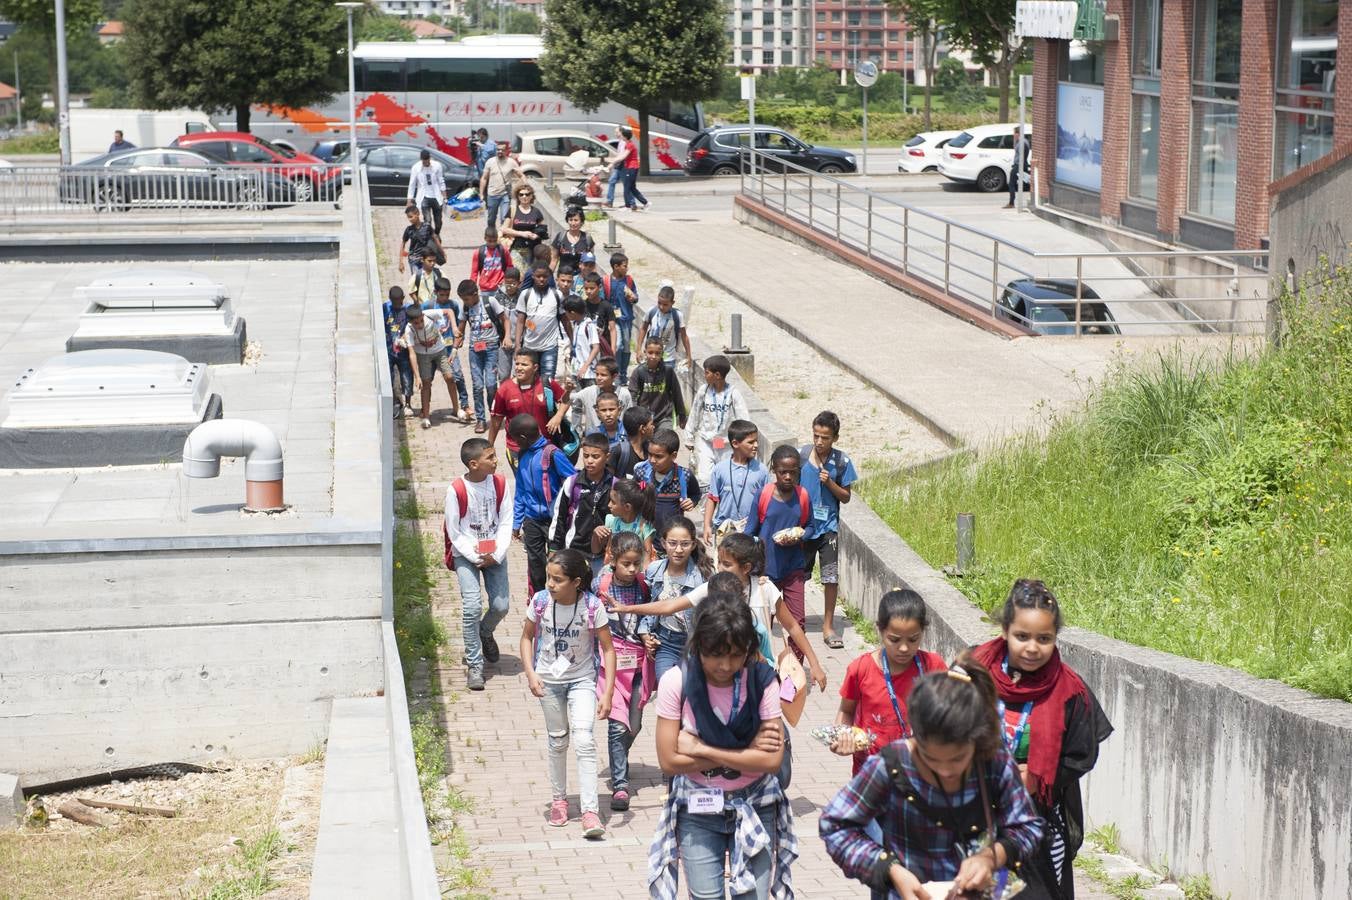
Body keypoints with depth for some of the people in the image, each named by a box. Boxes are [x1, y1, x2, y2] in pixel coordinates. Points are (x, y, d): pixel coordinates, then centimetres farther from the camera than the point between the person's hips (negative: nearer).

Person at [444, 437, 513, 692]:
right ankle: (474, 666, -4)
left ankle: (485, 632, 36)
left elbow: (506, 523, -2)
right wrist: (476, 557, -15)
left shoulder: (500, 484, -6)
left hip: (494, 553, 3)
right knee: (472, 606, -15)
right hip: (465, 554, -3)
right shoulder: (456, 490, -16)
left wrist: (497, 554, -13)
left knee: (501, 605, -1)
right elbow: (454, 532, -9)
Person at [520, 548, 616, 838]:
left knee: (584, 741, -15)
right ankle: (559, 800, 33)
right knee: (558, 740, 15)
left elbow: (608, 648, -14)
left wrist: (607, 692, -18)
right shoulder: (540, 601, -15)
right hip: (549, 680, 2)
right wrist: (530, 673, -13)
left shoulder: (592, 606, -21)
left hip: (581, 680, -2)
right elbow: (527, 636, 1)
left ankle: (590, 811, -15)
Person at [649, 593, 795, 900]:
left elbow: (772, 760, -16)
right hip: (698, 809, 0)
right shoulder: (677, 682, -11)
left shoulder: (762, 680, -10)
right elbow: (669, 760, -14)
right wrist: (745, 752, -13)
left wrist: (701, 749, -16)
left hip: (755, 806, 0)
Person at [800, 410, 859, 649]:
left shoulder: (841, 461, -5)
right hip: (801, 526, 0)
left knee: (831, 577, -4)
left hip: (828, 526, 0)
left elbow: (846, 497, 2)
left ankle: (828, 626, 8)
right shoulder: (800, 455, -6)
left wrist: (830, 483, -16)